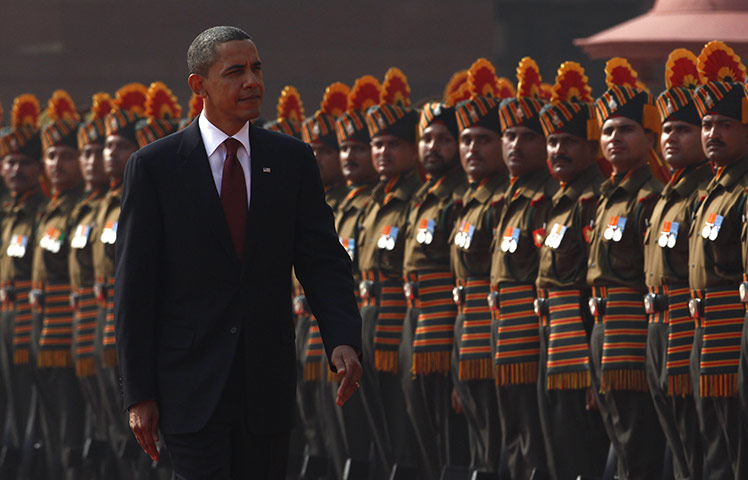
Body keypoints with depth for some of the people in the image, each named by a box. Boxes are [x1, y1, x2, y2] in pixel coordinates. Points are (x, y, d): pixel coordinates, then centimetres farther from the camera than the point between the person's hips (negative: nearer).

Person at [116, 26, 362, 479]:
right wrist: (139, 394, -6)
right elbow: (134, 286, -2)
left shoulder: (292, 160, 7)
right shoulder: (154, 166, -2)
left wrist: (343, 340, -14)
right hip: (190, 386, -3)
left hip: (268, 384, 3)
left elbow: (322, 260, 5)